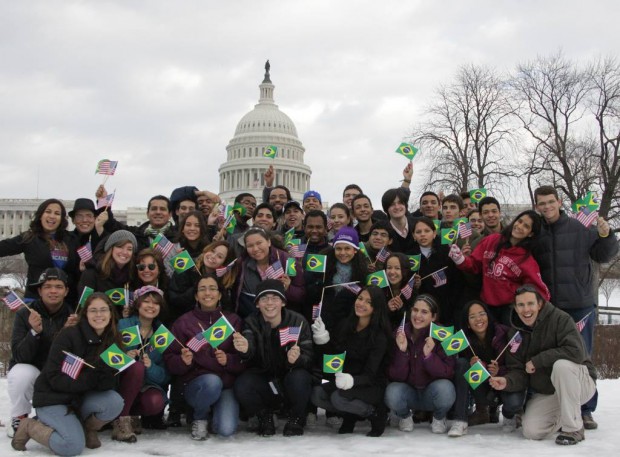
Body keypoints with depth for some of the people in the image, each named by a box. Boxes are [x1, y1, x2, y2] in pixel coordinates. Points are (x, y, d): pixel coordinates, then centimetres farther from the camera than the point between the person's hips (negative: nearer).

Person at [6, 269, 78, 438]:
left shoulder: (72, 317, -7)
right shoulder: (24, 314, -12)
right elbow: (20, 357, -20)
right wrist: (34, 332, -37)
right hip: (30, 372, -2)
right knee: (22, 373, -34)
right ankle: (19, 419, -6)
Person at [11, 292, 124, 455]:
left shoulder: (112, 340, -2)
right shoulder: (68, 336, -16)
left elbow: (108, 384, -6)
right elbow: (55, 379, -19)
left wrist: (107, 373, -29)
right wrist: (92, 378, -27)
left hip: (81, 398, 5)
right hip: (52, 399, -5)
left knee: (115, 401, -23)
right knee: (73, 446, -25)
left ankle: (87, 428, 6)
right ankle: (29, 427, 2)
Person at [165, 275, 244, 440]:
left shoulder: (234, 321, 6)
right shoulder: (184, 322, 4)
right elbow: (170, 361, 1)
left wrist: (228, 360, -18)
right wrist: (183, 361, -20)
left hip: (226, 384, 1)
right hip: (195, 383, -1)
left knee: (226, 429, -23)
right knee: (212, 382, -36)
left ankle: (215, 412, 14)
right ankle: (199, 418, -3)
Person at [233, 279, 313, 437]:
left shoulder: (298, 322, -8)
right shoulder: (251, 323, -5)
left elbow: (309, 358, -14)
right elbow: (250, 351, -26)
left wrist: (297, 359, -38)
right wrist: (244, 349, -52)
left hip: (290, 378, -1)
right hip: (264, 381, 1)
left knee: (299, 378, -34)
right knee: (242, 385, -29)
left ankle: (296, 418, -1)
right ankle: (264, 415, 4)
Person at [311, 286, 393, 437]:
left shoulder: (380, 336, -17)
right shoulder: (347, 325, -1)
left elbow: (370, 375, -23)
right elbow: (331, 349, 11)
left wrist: (351, 380, -44)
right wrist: (321, 337, -11)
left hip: (373, 386, -5)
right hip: (347, 380, 6)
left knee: (338, 397, -32)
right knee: (317, 394, -20)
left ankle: (376, 414, -7)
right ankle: (350, 415, 5)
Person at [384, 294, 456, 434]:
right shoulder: (400, 335, -10)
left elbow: (447, 374, -20)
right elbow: (396, 377, -12)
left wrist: (429, 355, -35)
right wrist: (402, 351, -29)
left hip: (431, 393, -1)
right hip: (408, 393, 1)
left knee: (445, 388, -33)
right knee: (392, 392, -31)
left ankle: (439, 418, 3)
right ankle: (405, 417, 6)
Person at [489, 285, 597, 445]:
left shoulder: (559, 318, -16)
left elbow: (576, 352, -29)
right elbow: (518, 372, -2)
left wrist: (537, 360, -24)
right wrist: (507, 381, -27)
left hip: (578, 383, -5)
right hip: (545, 393, 5)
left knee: (561, 365, -35)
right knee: (531, 431, -14)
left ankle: (574, 428, -21)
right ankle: (562, 417, 21)